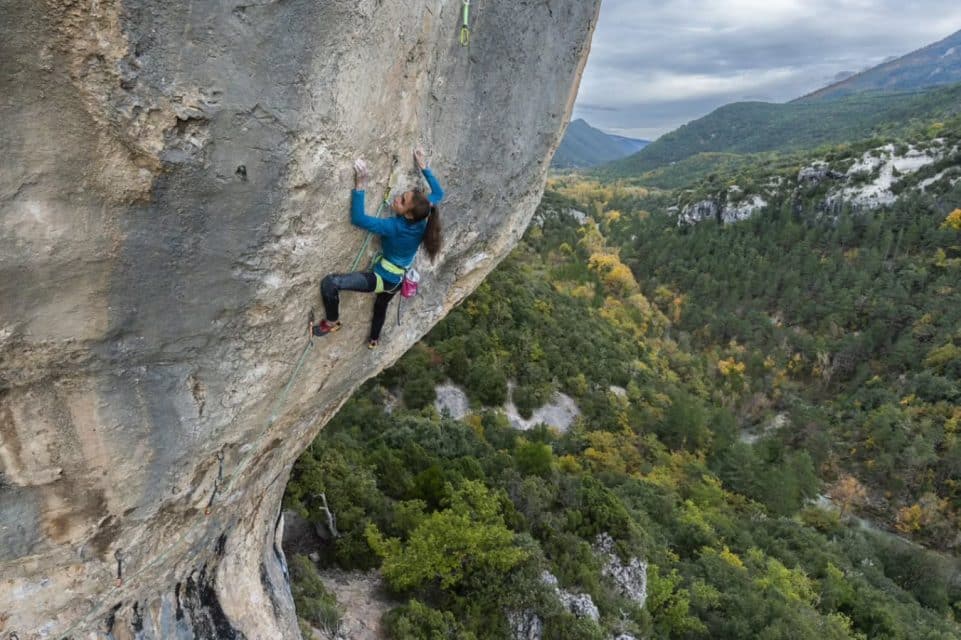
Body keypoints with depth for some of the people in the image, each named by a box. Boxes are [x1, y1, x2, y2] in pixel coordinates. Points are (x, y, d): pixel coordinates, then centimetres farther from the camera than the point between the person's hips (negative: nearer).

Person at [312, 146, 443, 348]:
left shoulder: (394, 227, -34)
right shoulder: (422, 220, -16)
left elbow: (358, 218, -37)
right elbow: (438, 193, 1)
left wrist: (360, 185, -39)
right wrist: (424, 167, 3)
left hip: (382, 279, -8)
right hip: (398, 280, 8)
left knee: (330, 283, -18)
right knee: (381, 305, 38)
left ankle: (332, 322, 3)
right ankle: (374, 339, 64)